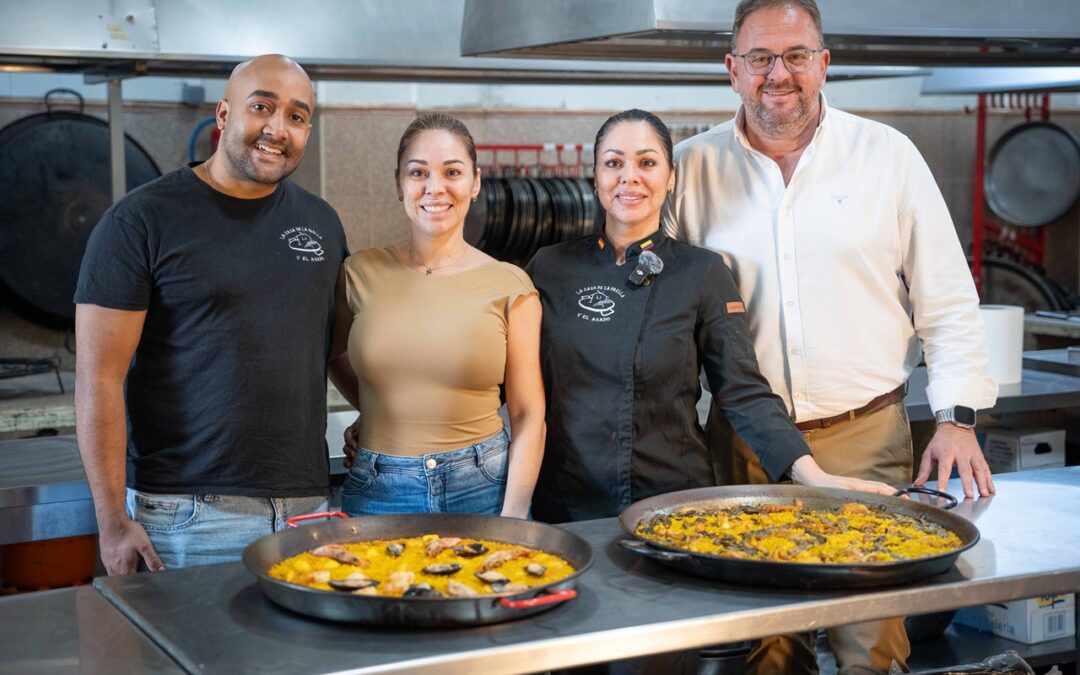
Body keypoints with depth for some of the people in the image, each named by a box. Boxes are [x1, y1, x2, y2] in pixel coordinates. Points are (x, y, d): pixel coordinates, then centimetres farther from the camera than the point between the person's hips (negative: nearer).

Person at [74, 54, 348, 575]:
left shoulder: (321, 223, 11)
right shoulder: (140, 220, -5)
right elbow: (99, 378, -9)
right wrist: (114, 522, -12)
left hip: (307, 503, 5)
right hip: (190, 516, -5)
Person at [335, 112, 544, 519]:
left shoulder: (509, 287, -3)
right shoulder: (361, 273, 1)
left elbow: (527, 413, -2)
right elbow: (335, 357, 20)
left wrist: (513, 517, -11)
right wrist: (372, 414, 4)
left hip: (483, 488, -1)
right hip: (377, 493, 1)